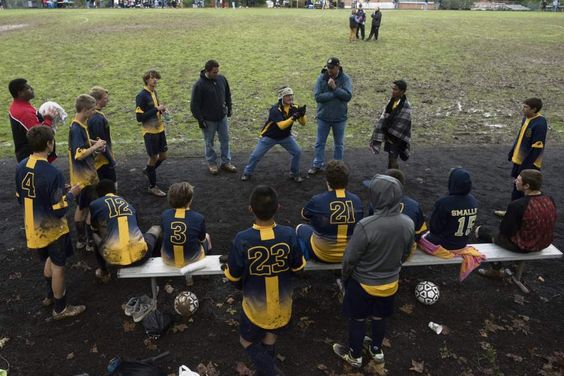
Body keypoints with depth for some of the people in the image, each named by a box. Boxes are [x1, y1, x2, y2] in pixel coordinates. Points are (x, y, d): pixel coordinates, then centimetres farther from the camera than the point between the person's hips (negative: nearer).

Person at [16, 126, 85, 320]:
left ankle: (50, 295, 45)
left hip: (32, 227, 7)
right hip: (52, 228, -7)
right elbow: (59, 211, -25)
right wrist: (71, 194, -10)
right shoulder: (52, 173, -29)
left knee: (49, 260, 28)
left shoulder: (21, 167, -5)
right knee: (58, 266, 11)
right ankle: (60, 308, 26)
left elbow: (20, 199, 7)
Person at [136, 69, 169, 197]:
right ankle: (152, 186, 16)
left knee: (163, 155, 14)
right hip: (150, 131, -8)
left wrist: (161, 110, -1)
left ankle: (148, 170, 41)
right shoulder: (142, 96, -17)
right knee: (153, 157, 2)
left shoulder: (154, 92, 8)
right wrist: (156, 109, -22)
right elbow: (139, 117, -21)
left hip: (159, 129, 8)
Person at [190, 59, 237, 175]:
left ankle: (226, 162, 26)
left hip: (222, 117, 5)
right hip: (208, 120, -4)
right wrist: (200, 119, -15)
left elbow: (228, 94, 13)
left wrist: (229, 108, 13)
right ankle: (212, 163, 28)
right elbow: (194, 105, -15)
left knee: (225, 140, 12)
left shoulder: (222, 79, -5)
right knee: (209, 142, 11)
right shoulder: (199, 85, -20)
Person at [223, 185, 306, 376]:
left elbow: (233, 276, -14)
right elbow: (298, 267, -6)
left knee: (247, 341, 24)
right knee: (270, 337, 29)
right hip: (282, 303, 2)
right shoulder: (289, 234, -24)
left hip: (255, 305, -2)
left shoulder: (242, 239, -28)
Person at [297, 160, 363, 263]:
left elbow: (304, 215, -1)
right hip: (351, 254, 3)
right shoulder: (357, 200, -13)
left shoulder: (317, 201, -23)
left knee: (300, 228, 24)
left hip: (323, 255, -3)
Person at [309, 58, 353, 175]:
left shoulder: (345, 79, -9)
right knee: (320, 143, 11)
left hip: (339, 118, 0)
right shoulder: (321, 78, -8)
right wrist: (335, 94, -20)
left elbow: (348, 96, -20)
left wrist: (335, 88, -25)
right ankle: (318, 165, 26)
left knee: (339, 144, 13)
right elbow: (317, 96, -18)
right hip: (323, 117, 0)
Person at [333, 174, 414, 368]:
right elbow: (405, 254, 0)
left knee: (357, 319, 20)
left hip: (363, 283, -4)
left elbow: (350, 258, -21)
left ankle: (355, 355, 41)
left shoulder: (366, 226, -34)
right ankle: (376, 350, 50)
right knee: (380, 318, 27)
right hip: (391, 283, 4)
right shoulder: (408, 224, -17)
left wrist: (345, 277, -1)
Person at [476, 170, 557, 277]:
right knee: (500, 233, 30)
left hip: (521, 246, -6)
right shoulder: (549, 200, -10)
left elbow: (504, 229, -19)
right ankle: (495, 269, 36)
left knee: (480, 230, 13)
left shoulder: (516, 205, -30)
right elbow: (543, 223, 7)